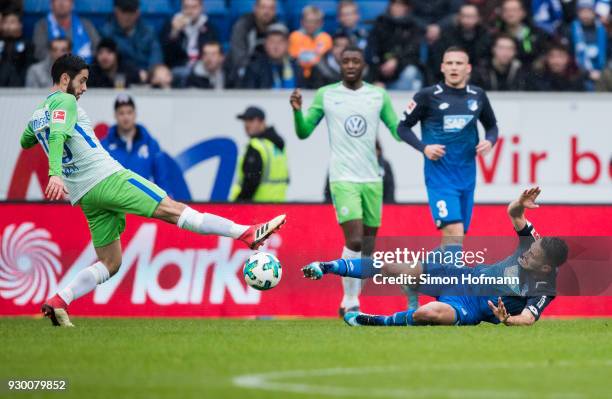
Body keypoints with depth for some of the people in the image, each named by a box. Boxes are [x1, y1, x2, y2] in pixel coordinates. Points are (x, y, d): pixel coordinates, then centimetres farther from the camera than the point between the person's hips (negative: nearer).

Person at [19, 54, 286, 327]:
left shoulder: (36, 115, 19)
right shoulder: (64, 102, -5)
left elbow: (24, 142, 39)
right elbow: (57, 135, -23)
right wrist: (55, 173, -36)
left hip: (84, 197, 8)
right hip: (107, 178, -8)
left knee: (109, 263, 9)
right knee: (173, 210, -11)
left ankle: (58, 302, -9)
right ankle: (248, 234, -14)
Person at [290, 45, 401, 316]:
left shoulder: (379, 95, 8)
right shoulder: (325, 95, 3)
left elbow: (397, 130, 10)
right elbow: (304, 132, 4)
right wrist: (297, 111, -14)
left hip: (372, 179, 3)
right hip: (343, 179, -3)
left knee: (368, 246, 4)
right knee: (354, 240, -15)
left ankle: (350, 302, 16)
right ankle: (350, 302, -4)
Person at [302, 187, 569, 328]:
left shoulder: (545, 288, -20)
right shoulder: (534, 243, -5)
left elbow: (528, 319, -29)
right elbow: (513, 213, 0)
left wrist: (507, 319, -49)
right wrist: (521, 205, -23)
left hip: (473, 308, -6)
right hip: (468, 277, 6)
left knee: (431, 312, -39)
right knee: (396, 269, -4)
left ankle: (378, 321, -10)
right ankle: (328, 268, 10)